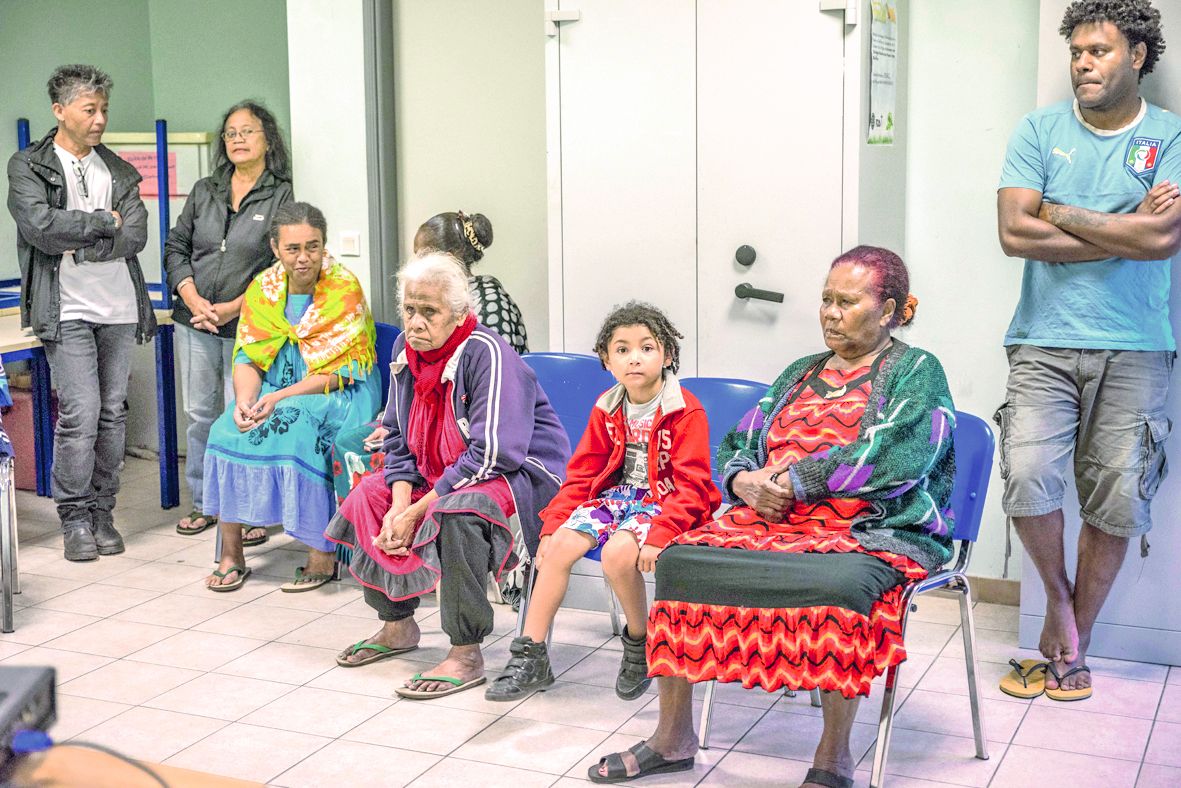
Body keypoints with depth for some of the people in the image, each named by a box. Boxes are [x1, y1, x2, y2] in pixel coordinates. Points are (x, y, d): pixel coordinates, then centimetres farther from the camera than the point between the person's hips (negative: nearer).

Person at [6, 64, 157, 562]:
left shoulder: (118, 171, 14)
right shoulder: (27, 167, 2)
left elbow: (136, 236, 0)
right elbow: (42, 226, -15)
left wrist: (79, 243, -10)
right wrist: (104, 221, -7)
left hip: (119, 309, 4)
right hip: (66, 310, -4)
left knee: (113, 413, 6)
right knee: (80, 414, -9)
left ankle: (102, 511, 16)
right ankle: (74, 518, 4)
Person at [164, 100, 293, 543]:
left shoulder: (281, 197, -2)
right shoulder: (203, 191, 13)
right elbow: (176, 247, 12)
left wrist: (231, 308, -13)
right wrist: (193, 300, -5)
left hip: (247, 326, -5)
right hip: (195, 323, 5)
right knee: (200, 414, 10)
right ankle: (204, 503, 22)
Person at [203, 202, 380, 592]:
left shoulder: (344, 288, -11)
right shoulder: (263, 289, 4)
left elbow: (339, 372, -15)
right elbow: (247, 358, 2)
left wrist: (281, 397, -24)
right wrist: (244, 400, -20)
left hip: (339, 395, -5)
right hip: (277, 390, 5)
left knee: (297, 425, -33)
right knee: (228, 429, -21)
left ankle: (322, 554, -22)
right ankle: (230, 554, -11)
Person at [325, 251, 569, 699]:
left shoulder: (486, 353, -24)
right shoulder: (407, 348, 1)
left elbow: (490, 455, -29)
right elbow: (399, 440, 7)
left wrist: (416, 512, -25)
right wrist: (400, 505, -11)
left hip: (523, 476, -9)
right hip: (440, 475, 9)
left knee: (456, 512, -36)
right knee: (369, 497, 0)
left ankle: (466, 656, -25)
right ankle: (397, 626, 16)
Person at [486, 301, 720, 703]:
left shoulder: (686, 411, -12)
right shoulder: (607, 409, 7)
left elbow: (692, 485, -18)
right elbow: (582, 474, 11)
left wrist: (659, 534, -30)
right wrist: (553, 523, 0)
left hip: (664, 501, -6)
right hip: (617, 495, 6)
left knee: (617, 552, -32)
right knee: (559, 545, -15)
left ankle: (640, 645, -5)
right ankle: (530, 656, -9)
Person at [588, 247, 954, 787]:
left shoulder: (916, 372, 4)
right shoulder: (800, 373, 23)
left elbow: (890, 458, -14)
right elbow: (735, 447, 20)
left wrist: (789, 480, -14)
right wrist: (745, 482, -5)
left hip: (875, 533, -6)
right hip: (771, 522, 6)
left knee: (840, 585, -39)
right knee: (679, 559, -17)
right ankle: (672, 737, -8)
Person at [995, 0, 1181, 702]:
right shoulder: (1040, 132, 7)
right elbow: (1014, 232, -6)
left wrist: (1059, 212, -7)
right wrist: (1125, 231, -7)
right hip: (1045, 342, 0)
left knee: (1119, 501, 2)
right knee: (1029, 477, -16)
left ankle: (1074, 645, 20)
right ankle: (1059, 601, 12)